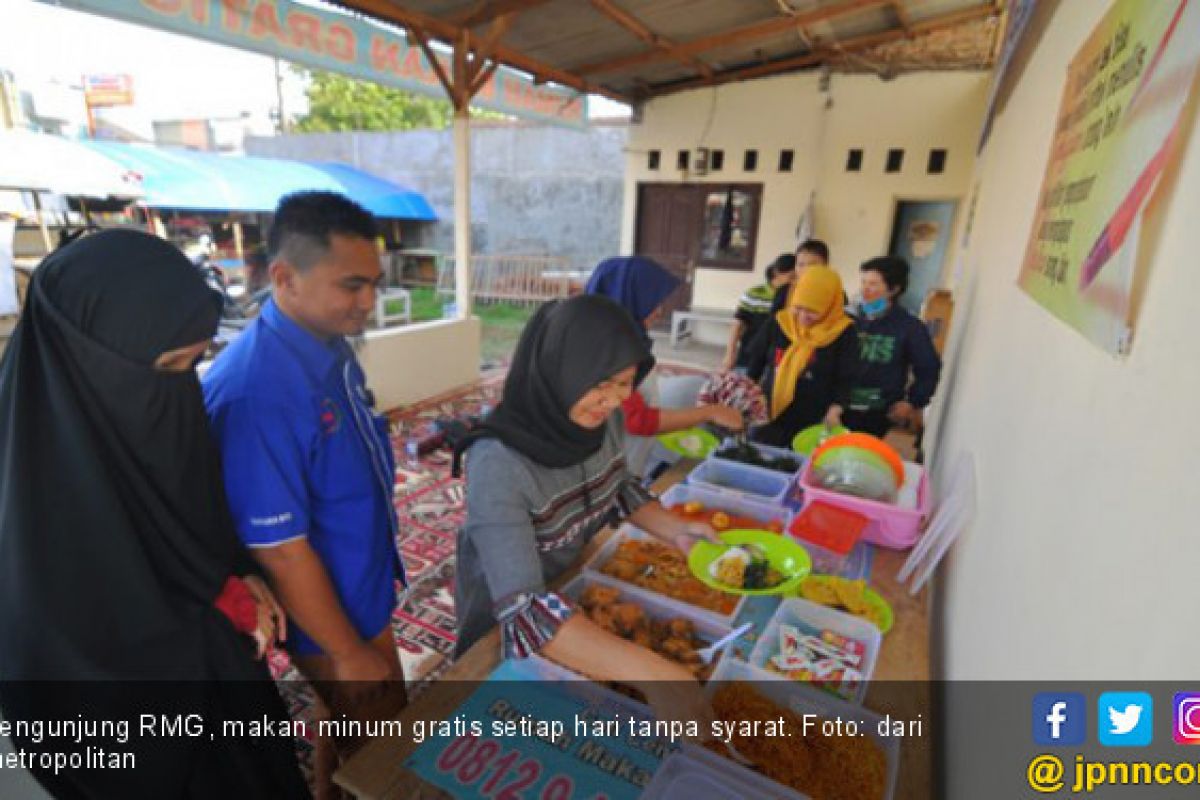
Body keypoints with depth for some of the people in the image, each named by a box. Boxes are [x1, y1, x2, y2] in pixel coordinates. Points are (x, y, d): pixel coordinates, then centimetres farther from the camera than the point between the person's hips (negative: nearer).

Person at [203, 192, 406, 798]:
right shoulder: (256, 391, -33)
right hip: (331, 617, -8)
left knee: (349, 725, 29)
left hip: (363, 591, 8)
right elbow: (280, 550, -27)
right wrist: (349, 652, -16)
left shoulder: (330, 345, -4)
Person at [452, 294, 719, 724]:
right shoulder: (497, 464, -37)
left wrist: (674, 529, -16)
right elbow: (523, 608, -41)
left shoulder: (603, 421, -17)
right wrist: (648, 671, -49)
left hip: (579, 593, 6)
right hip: (504, 625, -5)